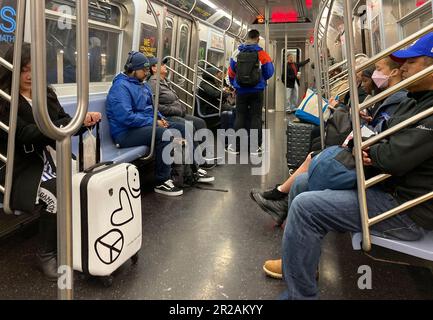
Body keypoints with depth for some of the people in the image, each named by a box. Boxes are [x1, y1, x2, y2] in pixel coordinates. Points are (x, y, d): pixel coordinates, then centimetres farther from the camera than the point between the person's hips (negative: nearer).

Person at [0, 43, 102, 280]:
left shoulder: (46, 94, 13)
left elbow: (67, 125, 7)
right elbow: (26, 134, -20)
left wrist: (84, 121, -17)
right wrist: (73, 121, -28)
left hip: (50, 158, 5)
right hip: (20, 167, -5)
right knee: (57, 194, -30)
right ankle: (46, 255, -8)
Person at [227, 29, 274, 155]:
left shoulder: (237, 52, 0)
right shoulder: (261, 53, -6)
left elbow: (231, 72, 5)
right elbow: (269, 71, -1)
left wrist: (234, 84, 20)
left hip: (241, 90, 2)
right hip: (257, 91, -2)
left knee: (240, 117, 8)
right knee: (255, 117, 4)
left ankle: (236, 146, 10)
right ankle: (255, 147, 3)